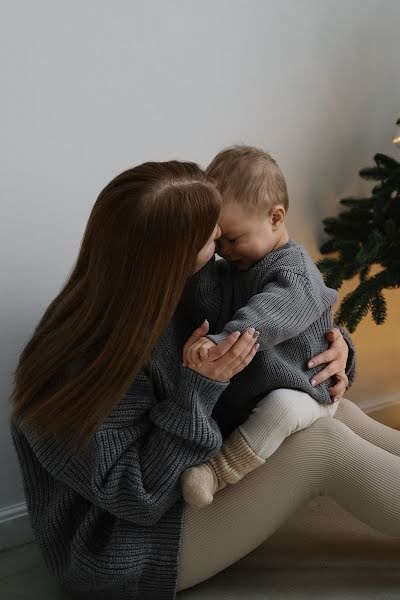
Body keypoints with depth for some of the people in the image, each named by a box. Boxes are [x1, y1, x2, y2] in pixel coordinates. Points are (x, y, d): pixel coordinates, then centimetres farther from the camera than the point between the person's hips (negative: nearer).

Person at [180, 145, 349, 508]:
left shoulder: (295, 273, -21)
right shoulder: (236, 265, 4)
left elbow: (265, 318, -39)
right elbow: (213, 305, -11)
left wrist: (219, 341, -54)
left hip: (304, 387, -8)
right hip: (252, 384, 8)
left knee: (279, 406, -37)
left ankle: (216, 474, -27)